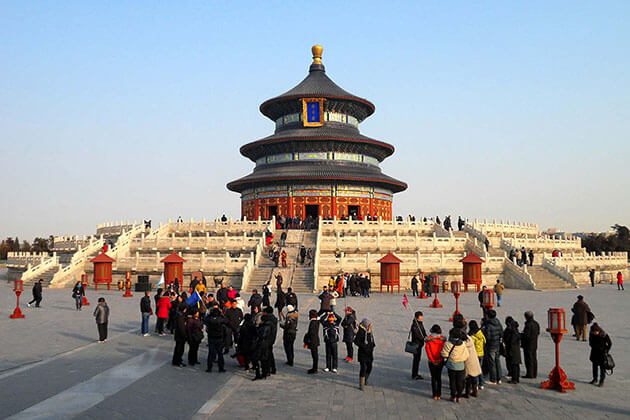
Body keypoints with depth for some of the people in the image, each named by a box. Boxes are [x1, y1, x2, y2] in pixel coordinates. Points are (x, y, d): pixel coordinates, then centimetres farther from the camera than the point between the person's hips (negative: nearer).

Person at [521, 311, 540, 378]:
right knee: (534, 359, 14)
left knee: (529, 359, -2)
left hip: (528, 345, -9)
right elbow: (538, 333, 15)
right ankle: (534, 374, 20)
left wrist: (520, 335, -7)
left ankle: (530, 374, 1)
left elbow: (526, 335, -23)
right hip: (534, 345, 9)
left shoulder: (528, 325, -21)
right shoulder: (536, 324, 7)